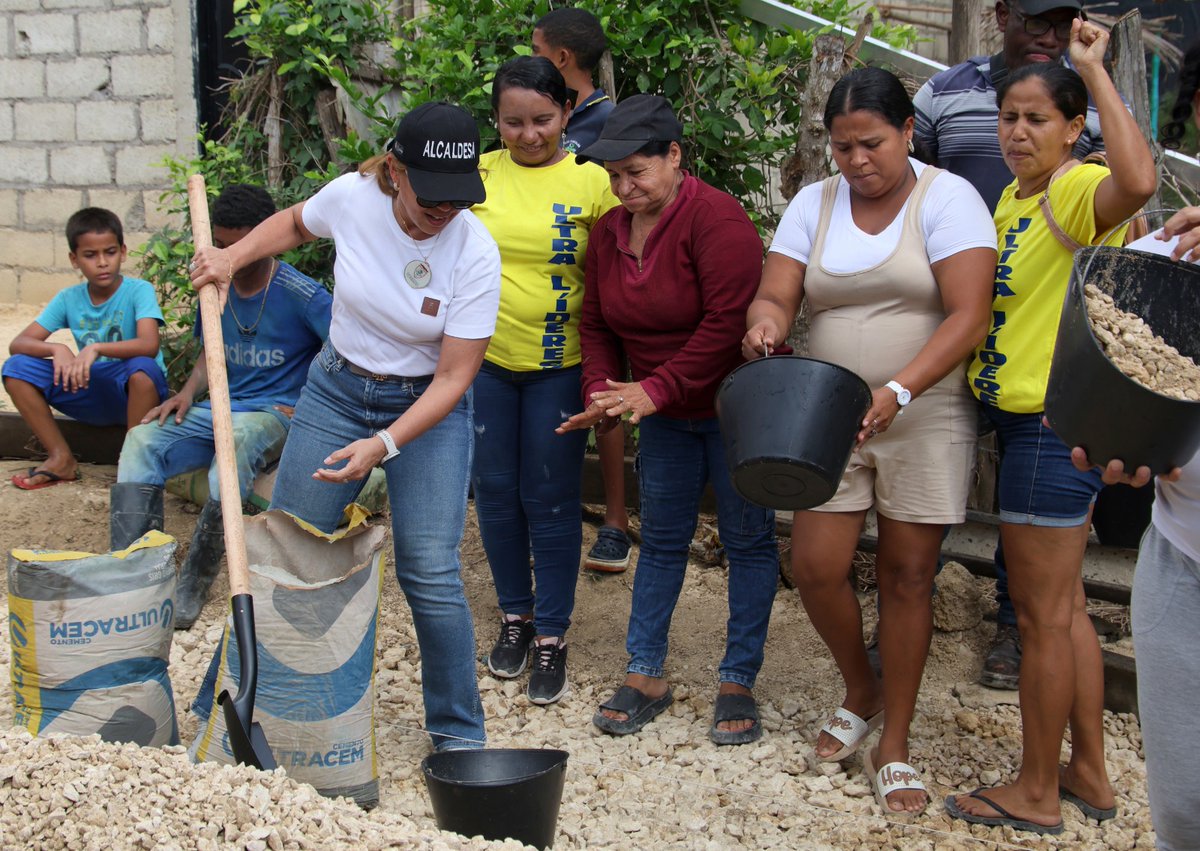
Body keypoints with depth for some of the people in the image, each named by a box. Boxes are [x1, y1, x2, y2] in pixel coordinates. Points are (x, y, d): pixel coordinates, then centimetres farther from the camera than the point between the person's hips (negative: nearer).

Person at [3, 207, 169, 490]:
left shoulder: (138, 291, -11)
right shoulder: (69, 298, 1)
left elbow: (149, 345, -28)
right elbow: (17, 344, -5)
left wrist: (96, 348, -41)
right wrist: (57, 349, -26)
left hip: (133, 392, -4)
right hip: (90, 394, 4)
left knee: (143, 367, -38)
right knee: (16, 368, -11)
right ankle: (61, 459, -5)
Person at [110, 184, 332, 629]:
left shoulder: (300, 295, -9)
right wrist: (189, 391, 4)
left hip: (277, 413, -6)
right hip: (221, 408, 6)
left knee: (237, 435, -40)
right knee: (142, 440, -20)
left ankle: (193, 585, -32)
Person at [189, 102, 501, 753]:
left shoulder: (475, 253, -23)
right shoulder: (352, 197, -15)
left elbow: (454, 377, -20)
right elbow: (295, 223, 12)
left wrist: (383, 445, -30)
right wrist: (232, 256, -3)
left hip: (428, 407, -3)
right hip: (336, 388, 3)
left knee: (430, 573, -11)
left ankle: (458, 734, 7)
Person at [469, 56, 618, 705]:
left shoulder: (592, 182, -6)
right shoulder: (476, 175, 1)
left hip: (558, 366, -3)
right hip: (483, 359, 3)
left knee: (551, 500, 4)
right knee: (494, 490, 11)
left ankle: (551, 637, 16)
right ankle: (515, 614, 30)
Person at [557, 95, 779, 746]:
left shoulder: (715, 218, -20)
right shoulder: (610, 231, 3)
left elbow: (729, 320, -27)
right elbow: (596, 323, 8)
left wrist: (658, 388, -27)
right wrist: (601, 391, -8)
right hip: (665, 416, 7)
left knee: (747, 540, 2)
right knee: (660, 540, 11)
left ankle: (738, 682, 11)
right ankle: (646, 675, 19)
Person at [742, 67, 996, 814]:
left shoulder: (948, 199, -8)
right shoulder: (814, 203, 6)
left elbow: (969, 316, -16)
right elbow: (776, 295, -1)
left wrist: (898, 391, -29)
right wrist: (765, 325, -26)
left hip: (925, 417, -3)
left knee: (908, 573, 2)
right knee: (816, 567, -2)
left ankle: (895, 743, 17)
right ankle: (863, 692, 27)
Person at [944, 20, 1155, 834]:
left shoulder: (1078, 192, -17)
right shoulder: (1014, 197, 13)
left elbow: (1138, 181, -41)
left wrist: (1095, 69, -31)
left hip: (1061, 426, -10)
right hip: (1029, 420, 10)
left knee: (1043, 615, 0)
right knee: (1066, 608, 18)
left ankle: (1036, 793, 14)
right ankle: (1090, 773, 31)